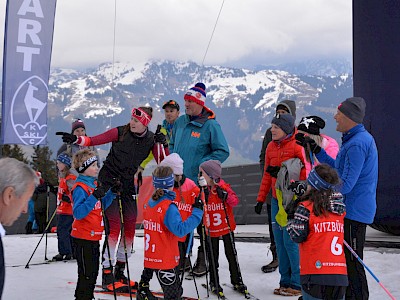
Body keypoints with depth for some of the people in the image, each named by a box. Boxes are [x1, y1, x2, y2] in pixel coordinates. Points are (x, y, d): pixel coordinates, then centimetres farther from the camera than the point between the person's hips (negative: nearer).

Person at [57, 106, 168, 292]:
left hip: (128, 186, 5)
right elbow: (93, 140, -10)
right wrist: (75, 139, -26)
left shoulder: (151, 140, 0)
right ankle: (107, 275, -8)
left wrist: (164, 145, -15)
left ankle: (120, 273, 19)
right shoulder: (120, 133, -9)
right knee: (114, 227, -13)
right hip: (108, 182, -5)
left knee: (130, 228, 5)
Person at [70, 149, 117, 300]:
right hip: (83, 238, -9)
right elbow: (78, 213, -27)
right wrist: (95, 196, -33)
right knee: (87, 273, -1)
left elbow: (101, 206, 20)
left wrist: (112, 192, 8)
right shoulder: (80, 188, -17)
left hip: (94, 237, 9)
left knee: (94, 271, 18)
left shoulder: (94, 184, 10)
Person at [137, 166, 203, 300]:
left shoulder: (149, 204, 4)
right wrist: (197, 211, -24)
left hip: (150, 258, 7)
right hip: (166, 261, -7)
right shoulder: (169, 207, -20)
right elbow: (180, 230, -26)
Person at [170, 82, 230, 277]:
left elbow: (223, 151, -9)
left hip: (200, 183, -6)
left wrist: (203, 165, -15)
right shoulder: (180, 122, 8)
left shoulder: (210, 125, -10)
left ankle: (204, 260, 14)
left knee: (202, 223, 2)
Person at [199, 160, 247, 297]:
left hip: (227, 227, -1)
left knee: (231, 255, 8)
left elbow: (235, 201, -15)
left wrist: (225, 195, -31)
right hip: (211, 229, 1)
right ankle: (214, 283, 23)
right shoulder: (202, 190, -3)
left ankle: (237, 281, 22)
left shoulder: (224, 187, -10)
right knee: (213, 257, 9)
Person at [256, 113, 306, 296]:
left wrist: (281, 172, -21)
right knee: (279, 241, 10)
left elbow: (306, 172, -17)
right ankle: (285, 281, 20)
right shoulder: (271, 147, 12)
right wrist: (261, 198, 15)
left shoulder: (297, 146, -10)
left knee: (290, 241, -6)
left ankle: (298, 283, 6)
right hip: (277, 200, 7)